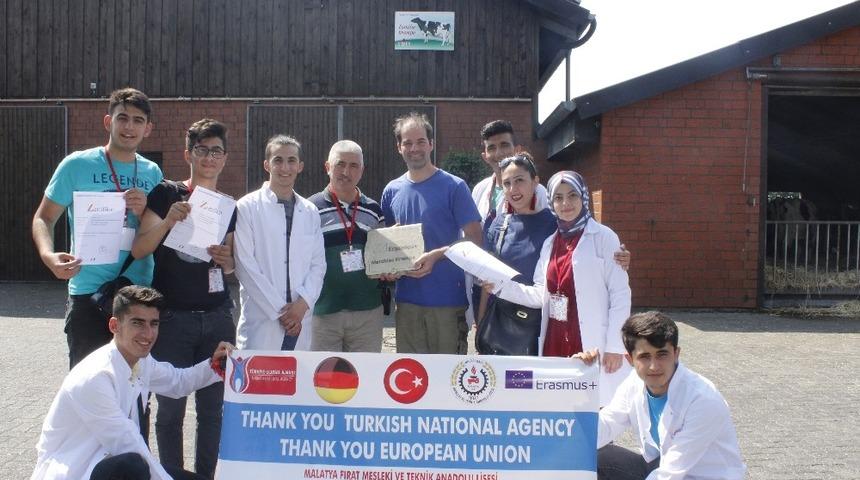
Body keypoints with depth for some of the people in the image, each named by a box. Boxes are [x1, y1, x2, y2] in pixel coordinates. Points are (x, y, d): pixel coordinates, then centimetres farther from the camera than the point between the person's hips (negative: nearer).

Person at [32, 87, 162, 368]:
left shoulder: (152, 173, 9)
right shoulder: (77, 165, -2)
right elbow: (44, 218, 0)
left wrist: (144, 213, -9)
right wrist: (48, 255, -20)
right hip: (88, 294, -3)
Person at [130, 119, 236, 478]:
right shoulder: (166, 193, -1)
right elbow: (138, 249, -6)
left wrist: (225, 259, -5)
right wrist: (168, 221, -22)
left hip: (217, 317, 3)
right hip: (172, 317, -3)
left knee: (213, 408, 6)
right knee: (170, 409, 0)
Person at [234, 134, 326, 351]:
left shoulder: (310, 212, 13)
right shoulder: (247, 207, -1)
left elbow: (318, 264, 10)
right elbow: (245, 266, -6)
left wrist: (302, 304, -7)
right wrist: (279, 310, -8)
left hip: (299, 323, 4)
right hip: (261, 321, -4)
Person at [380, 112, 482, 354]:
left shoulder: (454, 187, -4)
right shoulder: (392, 191, 9)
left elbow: (474, 240, -7)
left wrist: (436, 255, -20)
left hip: (448, 299, -4)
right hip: (407, 299, 4)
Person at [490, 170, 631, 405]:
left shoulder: (603, 238, -2)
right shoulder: (550, 243, 15)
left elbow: (620, 295, -5)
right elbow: (542, 295, 10)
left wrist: (615, 346, -9)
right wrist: (500, 287, -1)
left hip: (591, 344, -5)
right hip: (555, 342, 5)